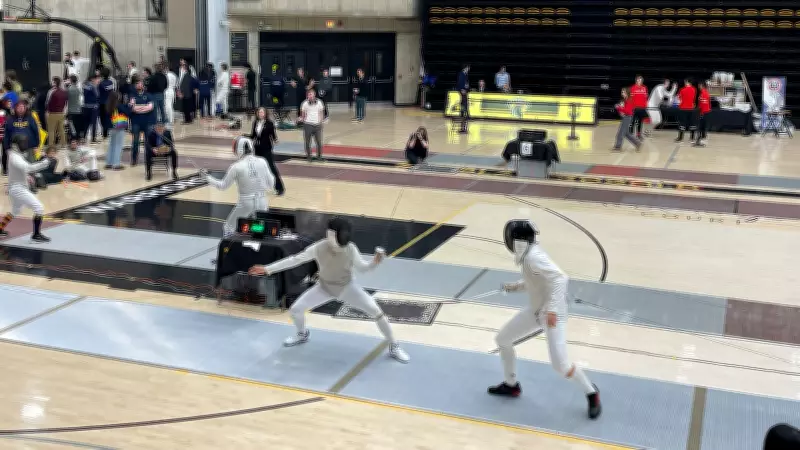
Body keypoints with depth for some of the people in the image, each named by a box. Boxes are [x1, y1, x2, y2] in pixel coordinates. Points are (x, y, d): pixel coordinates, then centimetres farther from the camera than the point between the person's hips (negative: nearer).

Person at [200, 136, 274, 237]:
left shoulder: (236, 167, -11)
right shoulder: (262, 162, -4)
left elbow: (222, 186, 0)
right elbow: (271, 184, 3)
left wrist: (206, 176, 12)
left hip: (245, 204, -3)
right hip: (261, 203, 3)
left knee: (228, 228, 20)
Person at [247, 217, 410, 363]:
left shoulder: (350, 249, -27)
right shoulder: (318, 248, -27)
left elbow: (362, 267, -12)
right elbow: (294, 260, -19)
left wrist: (375, 261, -35)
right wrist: (267, 269, -21)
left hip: (347, 287, -1)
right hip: (325, 288, 2)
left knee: (376, 312, -16)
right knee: (295, 309, -5)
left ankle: (393, 347, 3)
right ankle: (302, 335, 30)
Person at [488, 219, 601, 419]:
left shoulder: (533, 257, -27)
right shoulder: (528, 253, 2)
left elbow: (560, 278, -35)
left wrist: (552, 308, -40)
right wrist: (515, 286, 16)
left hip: (552, 313, -10)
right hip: (536, 310, 10)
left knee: (559, 364, -15)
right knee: (502, 339, 13)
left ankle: (591, 393, 10)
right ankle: (511, 385, 30)